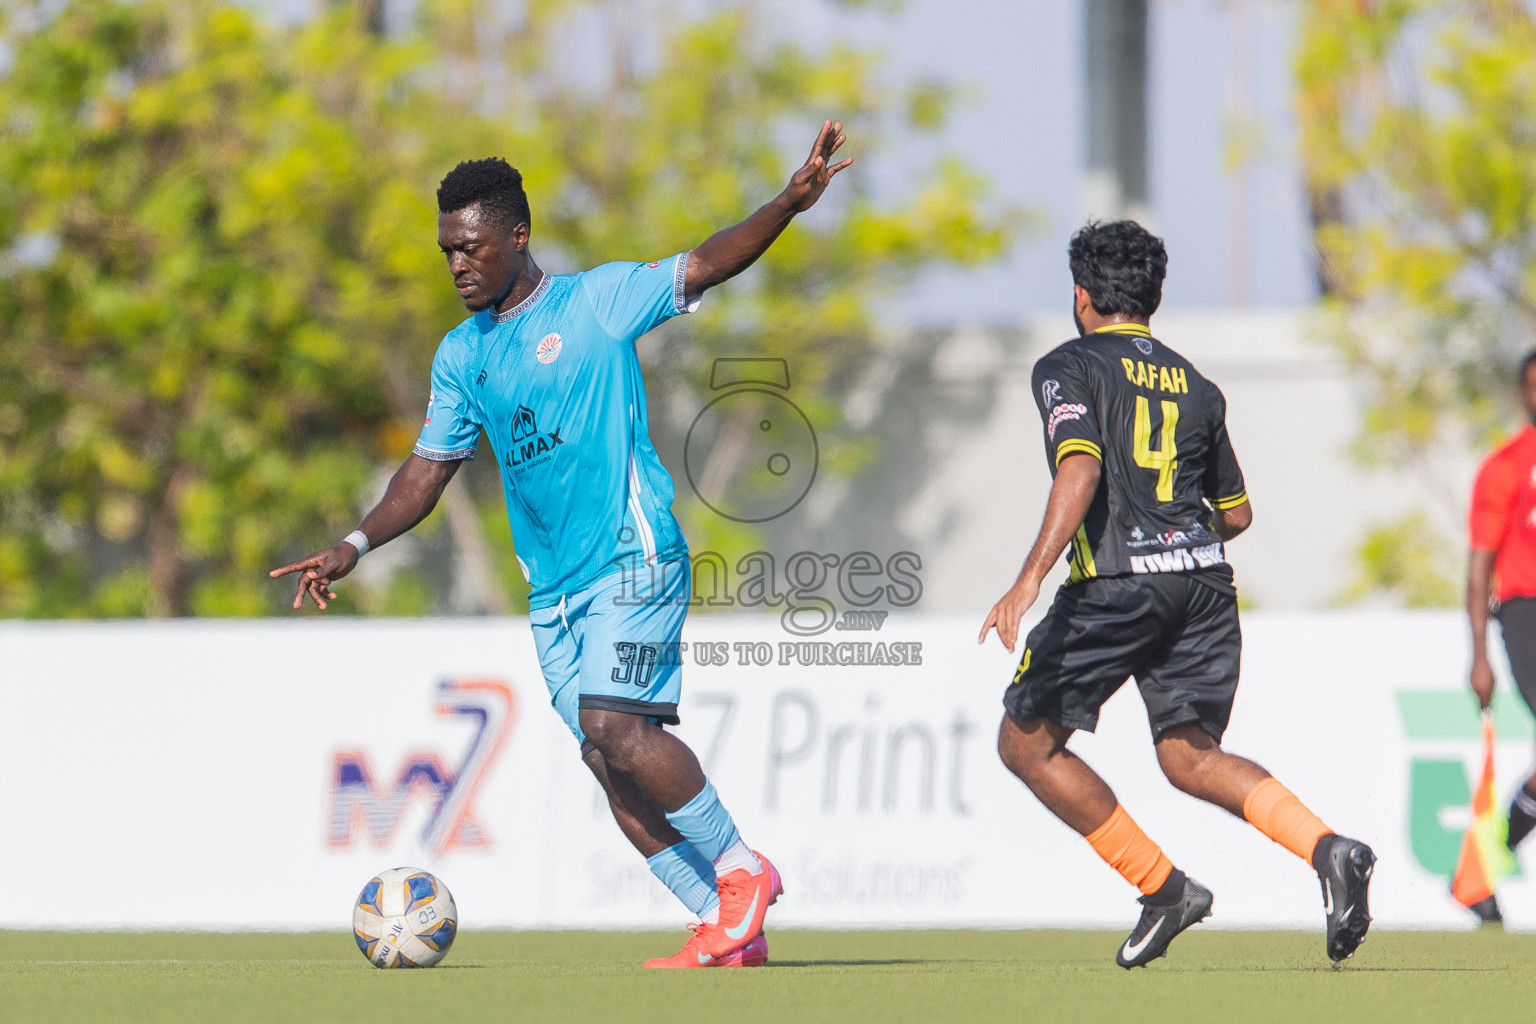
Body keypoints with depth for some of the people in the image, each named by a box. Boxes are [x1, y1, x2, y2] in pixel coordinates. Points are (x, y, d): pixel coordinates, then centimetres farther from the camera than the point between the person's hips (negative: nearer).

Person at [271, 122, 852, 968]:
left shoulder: (597, 302, -2)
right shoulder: (461, 355, 13)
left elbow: (704, 266, -10)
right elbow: (429, 468, 17)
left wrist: (789, 203, -25)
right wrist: (356, 544, 4)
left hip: (632, 557, -6)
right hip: (551, 583, 6)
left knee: (613, 725, -22)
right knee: (607, 759, -2)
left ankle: (741, 872, -5)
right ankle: (728, 930, 5)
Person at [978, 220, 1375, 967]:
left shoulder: (1069, 368, 2)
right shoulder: (1194, 385, 19)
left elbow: (1080, 470, -17)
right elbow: (1236, 514, 23)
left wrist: (1029, 579, -25)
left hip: (1116, 582, -6)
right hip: (1205, 581, 6)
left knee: (1026, 742, 9)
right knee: (1189, 755, 9)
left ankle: (1163, 888, 3)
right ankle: (1326, 848, -16)